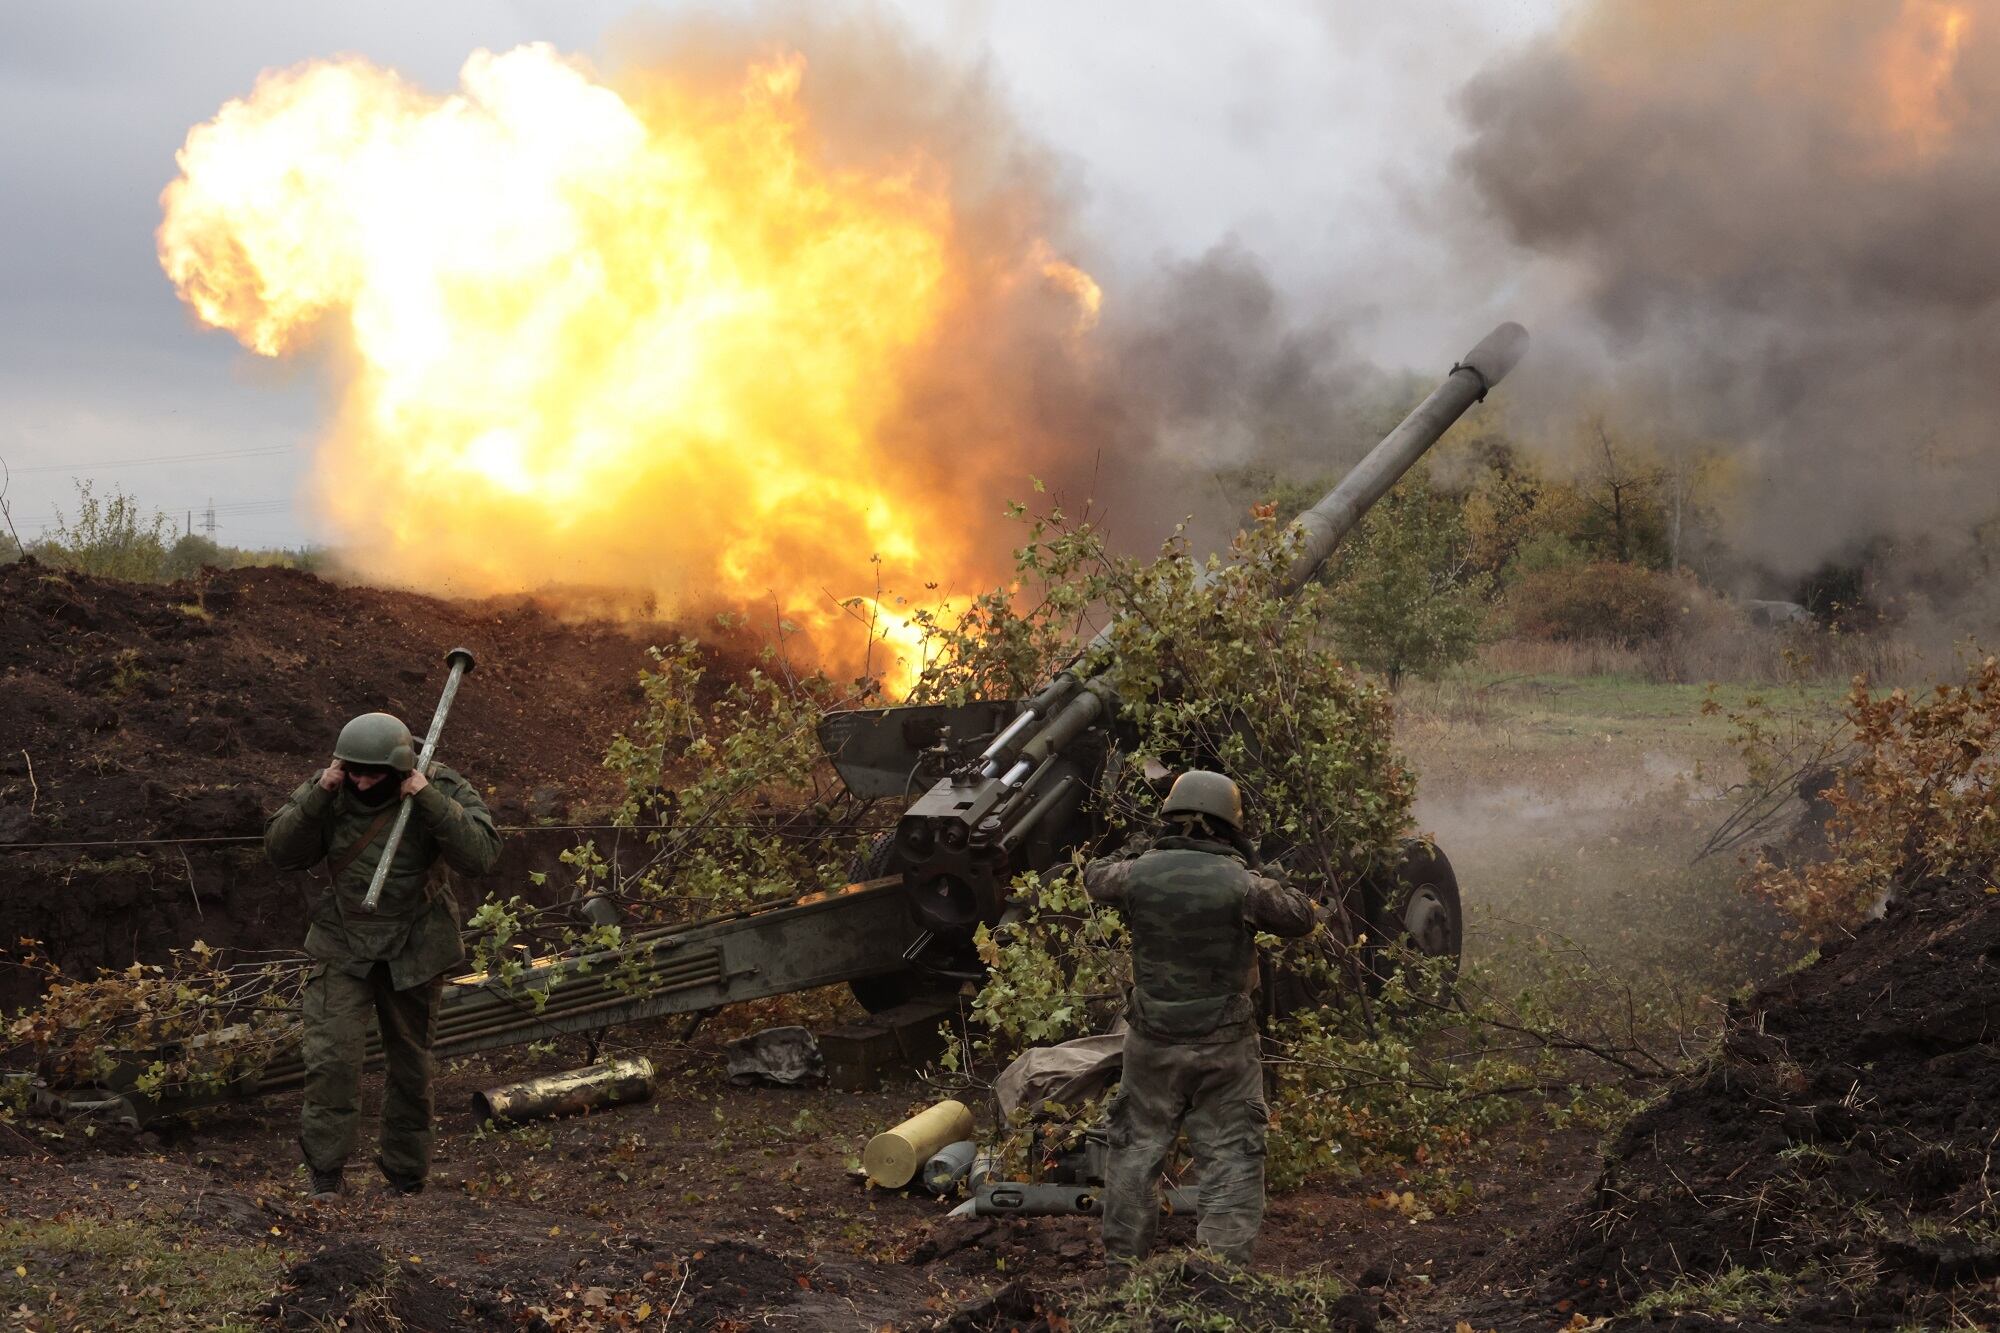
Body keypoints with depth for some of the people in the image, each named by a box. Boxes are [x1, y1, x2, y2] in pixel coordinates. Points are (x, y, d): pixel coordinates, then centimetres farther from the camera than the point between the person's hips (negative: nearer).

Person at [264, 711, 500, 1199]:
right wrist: (318, 796, -23)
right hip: (343, 948, 0)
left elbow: (481, 855, -24)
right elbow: (281, 851, -11)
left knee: (410, 1063, 12)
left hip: (414, 952, 0)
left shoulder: (442, 789, -12)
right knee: (331, 1056, -14)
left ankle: (405, 1172, 27)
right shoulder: (328, 790, -7)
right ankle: (324, 1170, -5)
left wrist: (429, 801, -31)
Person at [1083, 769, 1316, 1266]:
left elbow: (1094, 876, 16)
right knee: (1231, 1156, 6)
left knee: (1137, 1147, 15)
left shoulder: (1138, 874, -7)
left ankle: (1122, 1256, 22)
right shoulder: (1241, 885, -15)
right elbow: (1302, 917, 0)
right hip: (1224, 1047, -3)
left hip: (1152, 1043, 3)